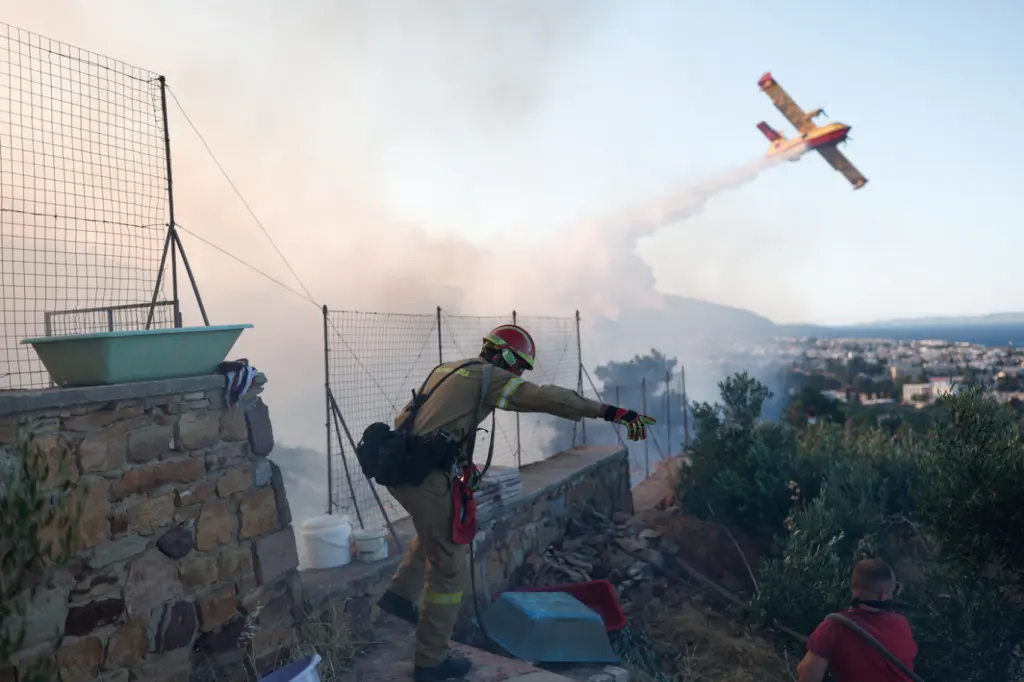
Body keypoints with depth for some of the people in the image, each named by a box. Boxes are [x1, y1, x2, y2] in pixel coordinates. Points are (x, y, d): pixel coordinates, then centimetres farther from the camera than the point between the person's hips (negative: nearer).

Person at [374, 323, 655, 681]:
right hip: (427, 476, -9)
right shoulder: (490, 376, -6)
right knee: (449, 564, 6)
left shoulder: (447, 369, 19)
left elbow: (404, 417, 25)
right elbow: (547, 397, -18)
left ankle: (399, 594, 35)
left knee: (436, 529, 34)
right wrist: (611, 411, -20)